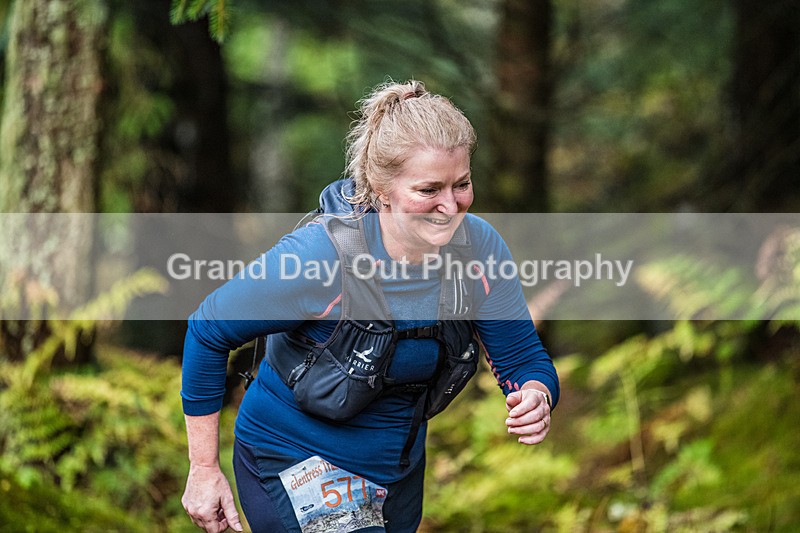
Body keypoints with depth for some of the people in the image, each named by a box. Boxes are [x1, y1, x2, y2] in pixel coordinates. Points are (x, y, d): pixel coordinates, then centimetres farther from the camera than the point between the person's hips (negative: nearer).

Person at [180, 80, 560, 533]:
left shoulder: (479, 247, -17)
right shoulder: (323, 256, -29)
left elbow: (524, 356, -8)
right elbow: (209, 331, -17)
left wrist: (536, 398, -34)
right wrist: (204, 469, -13)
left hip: (399, 465, 6)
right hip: (294, 464, -6)